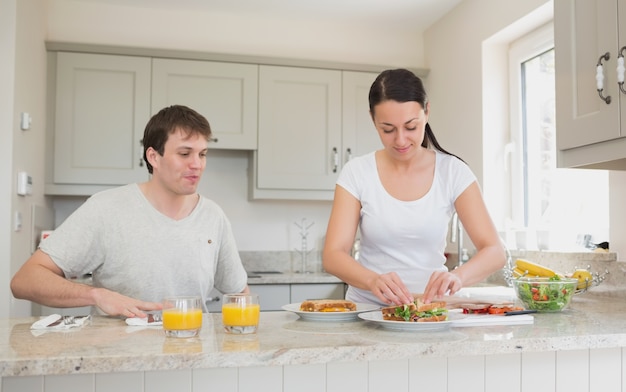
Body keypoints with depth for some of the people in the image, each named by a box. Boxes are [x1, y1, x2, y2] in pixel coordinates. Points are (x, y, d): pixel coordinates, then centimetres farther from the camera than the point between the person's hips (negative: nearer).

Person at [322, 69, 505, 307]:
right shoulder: (356, 173, -4)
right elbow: (332, 255, -10)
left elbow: (494, 252, -8)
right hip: (368, 308, 0)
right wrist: (373, 280, -30)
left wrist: (458, 276, -30)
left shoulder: (453, 172, -3)